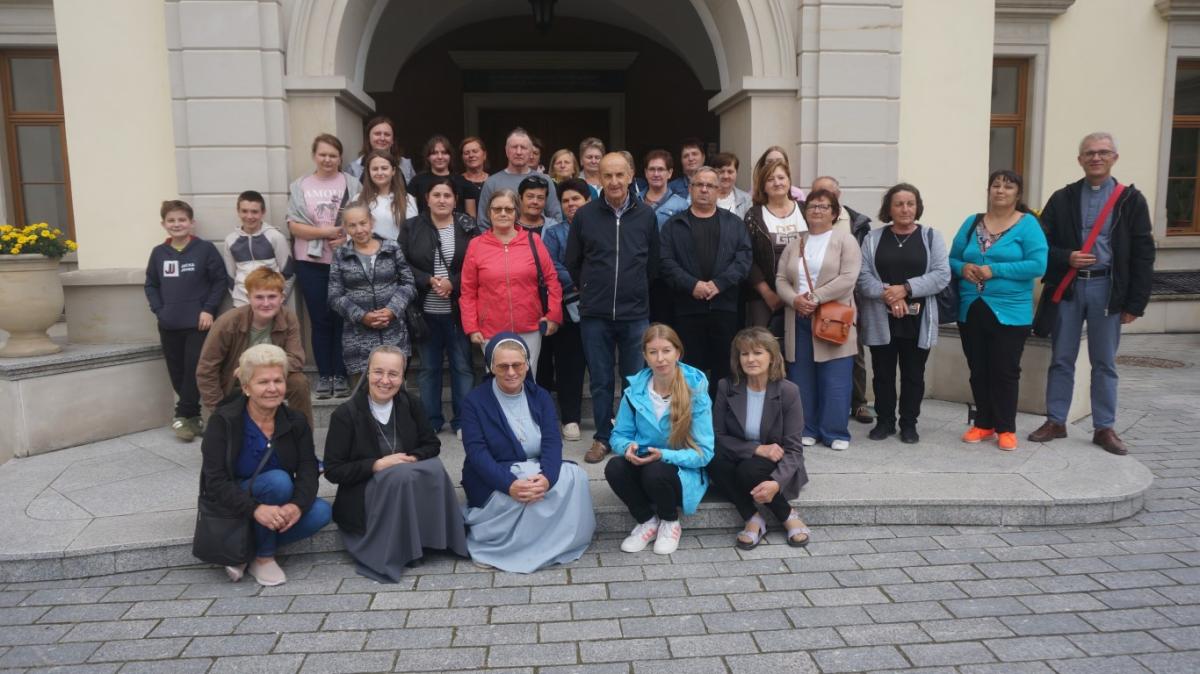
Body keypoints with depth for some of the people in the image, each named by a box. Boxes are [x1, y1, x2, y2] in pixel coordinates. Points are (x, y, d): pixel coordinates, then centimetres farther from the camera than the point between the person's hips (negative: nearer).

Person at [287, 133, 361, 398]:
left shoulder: (352, 184, 3)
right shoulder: (300, 186, 6)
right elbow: (294, 226, 0)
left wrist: (347, 238, -18)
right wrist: (324, 232, -13)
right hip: (311, 262, 1)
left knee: (341, 318, 3)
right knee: (320, 319, 5)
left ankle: (340, 375, 12)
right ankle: (324, 376, 13)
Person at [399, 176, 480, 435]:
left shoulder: (468, 227, 1)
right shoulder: (412, 227, 4)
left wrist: (452, 282, -15)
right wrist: (428, 280, -14)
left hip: (458, 311, -1)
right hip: (426, 311, 1)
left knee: (462, 366, 5)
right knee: (428, 367, 11)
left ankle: (463, 421, 16)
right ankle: (430, 421, 22)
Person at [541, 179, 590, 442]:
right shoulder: (554, 233, 10)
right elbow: (552, 268, -3)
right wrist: (577, 282, -15)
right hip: (568, 305, 0)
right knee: (569, 363, 3)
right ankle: (570, 418, 12)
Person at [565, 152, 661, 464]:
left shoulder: (646, 215, 0)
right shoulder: (584, 214, -1)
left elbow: (653, 263, 11)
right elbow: (572, 262, 8)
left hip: (635, 314, 0)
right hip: (594, 315, 0)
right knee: (600, 381, 8)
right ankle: (602, 438, 21)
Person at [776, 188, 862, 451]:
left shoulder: (845, 240, 1)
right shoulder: (795, 243, 15)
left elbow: (848, 278, -11)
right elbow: (781, 278, 9)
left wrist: (816, 298, -16)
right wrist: (794, 299, -11)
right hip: (799, 319, 4)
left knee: (835, 380, -2)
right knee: (801, 378, 6)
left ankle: (835, 432, 9)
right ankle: (806, 429, 17)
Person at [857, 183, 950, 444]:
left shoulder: (931, 236, 4)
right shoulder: (873, 238, 6)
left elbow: (941, 275, -5)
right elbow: (863, 275, -3)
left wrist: (905, 288, -16)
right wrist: (887, 295, -19)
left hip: (917, 319, 0)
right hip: (881, 319, 1)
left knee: (913, 374, 8)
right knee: (882, 373, 9)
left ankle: (909, 423, 21)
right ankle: (884, 421, 23)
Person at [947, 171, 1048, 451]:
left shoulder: (1028, 224, -4)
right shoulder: (972, 223, 9)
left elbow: (1038, 265, -14)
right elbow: (952, 259, 10)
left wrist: (995, 270, -18)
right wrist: (964, 268, -12)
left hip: (1010, 312, -4)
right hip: (971, 309, 4)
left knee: (1005, 371, 2)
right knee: (978, 370, 11)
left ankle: (1006, 429, 15)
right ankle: (984, 424, 24)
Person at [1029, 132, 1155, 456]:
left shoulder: (1131, 200, 1)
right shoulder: (1062, 198, 4)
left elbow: (1143, 255, -1)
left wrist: (1135, 304, -6)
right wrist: (1066, 258, -16)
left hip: (1107, 288, -1)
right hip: (1068, 287, 1)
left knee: (1104, 363, 8)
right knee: (1061, 360, 8)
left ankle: (1104, 428, 18)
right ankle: (1055, 421, 18)